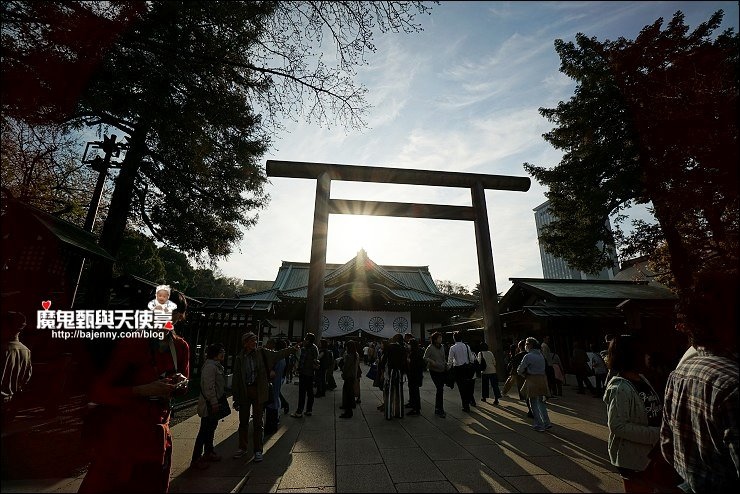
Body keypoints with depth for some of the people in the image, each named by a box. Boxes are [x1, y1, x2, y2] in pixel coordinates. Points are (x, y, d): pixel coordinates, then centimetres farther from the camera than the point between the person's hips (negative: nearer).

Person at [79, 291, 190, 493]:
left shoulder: (181, 347, 2)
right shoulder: (130, 344, -14)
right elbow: (98, 392, -14)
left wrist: (180, 384, -7)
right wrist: (143, 390, -26)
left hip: (157, 436, 5)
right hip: (122, 434, -5)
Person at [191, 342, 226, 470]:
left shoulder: (217, 366, 12)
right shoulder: (210, 366, -21)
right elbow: (209, 387, -25)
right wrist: (214, 403, -22)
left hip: (214, 403, 10)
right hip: (209, 404, -10)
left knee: (211, 427, 20)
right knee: (205, 430, -2)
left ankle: (208, 452, 33)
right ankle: (196, 459, 8)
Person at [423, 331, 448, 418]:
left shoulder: (442, 347, 7)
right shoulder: (430, 348, -13)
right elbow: (425, 358, -13)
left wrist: (446, 365, 7)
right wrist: (431, 361, -29)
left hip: (442, 370, 7)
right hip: (434, 371, -7)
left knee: (440, 389, 12)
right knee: (440, 389, -12)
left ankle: (437, 409, 26)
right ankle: (440, 410, -2)